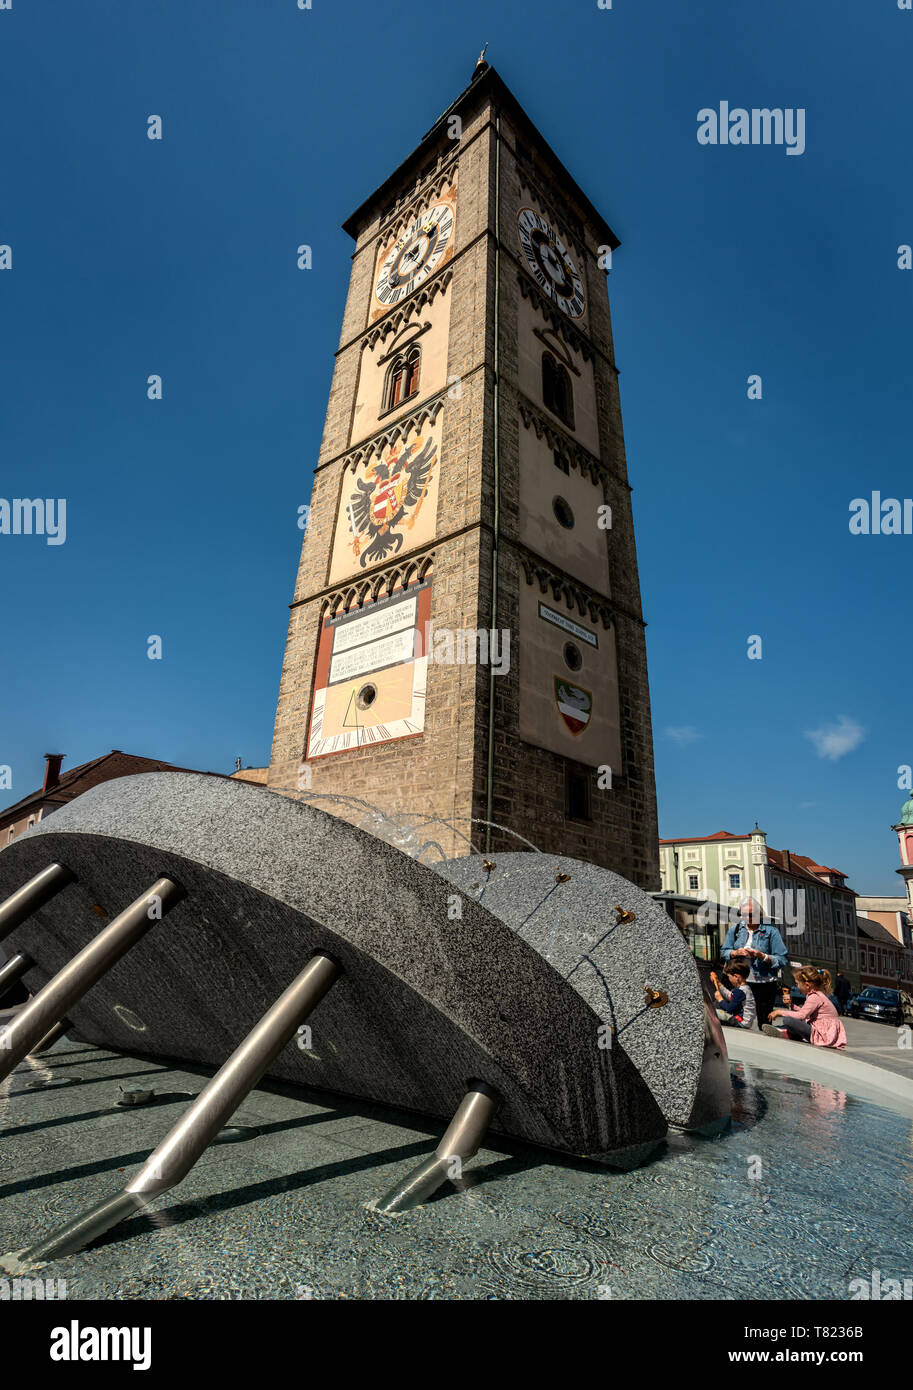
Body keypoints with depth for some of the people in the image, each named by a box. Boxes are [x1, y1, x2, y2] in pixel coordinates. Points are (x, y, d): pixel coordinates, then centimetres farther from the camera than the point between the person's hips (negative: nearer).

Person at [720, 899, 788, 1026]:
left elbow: (782, 959, -9)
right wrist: (736, 953, -12)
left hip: (764, 984, -3)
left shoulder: (770, 931, -6)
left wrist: (762, 956, -23)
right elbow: (724, 952, 7)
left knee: (763, 1022, 5)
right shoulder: (735, 930, 6)